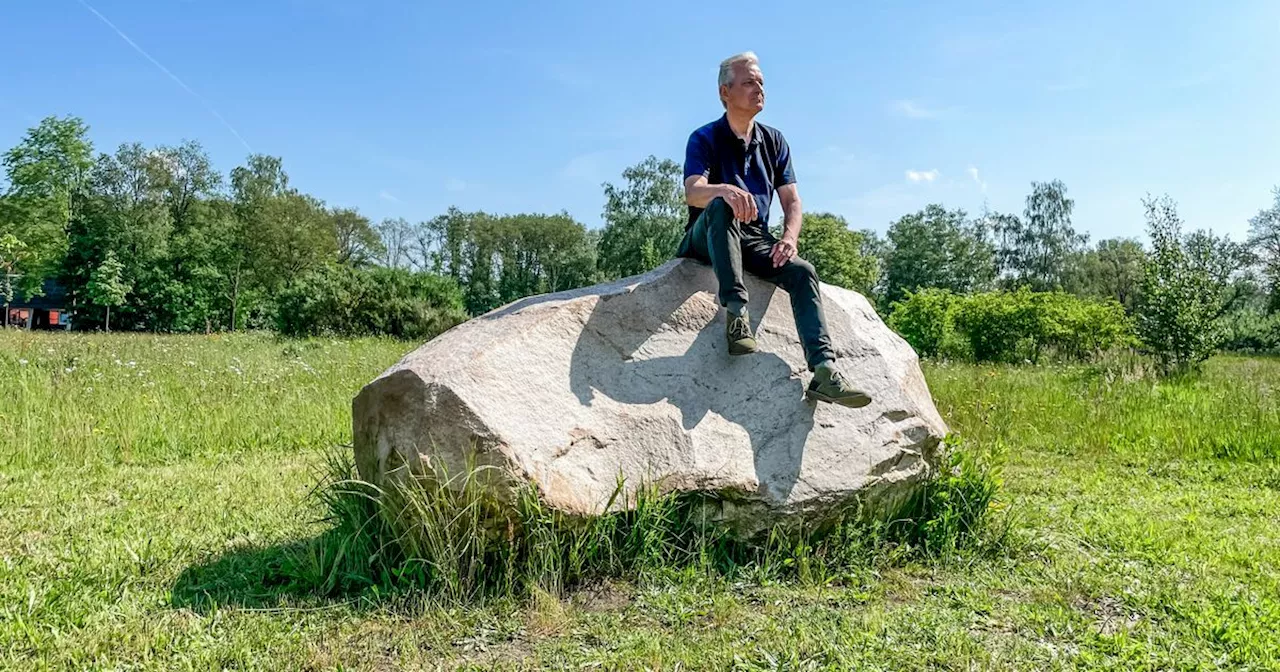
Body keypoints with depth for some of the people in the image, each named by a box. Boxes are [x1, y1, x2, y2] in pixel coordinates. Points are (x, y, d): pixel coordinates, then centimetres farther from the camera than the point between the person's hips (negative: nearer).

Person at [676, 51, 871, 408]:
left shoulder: (774, 141, 13)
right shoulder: (705, 139, -1)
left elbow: (791, 200, 7)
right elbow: (693, 191, -20)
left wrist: (789, 237, -15)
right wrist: (725, 190, -44)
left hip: (755, 240, 4)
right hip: (707, 241, -4)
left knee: (802, 271, -23)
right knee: (721, 206, -36)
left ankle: (824, 371, -32)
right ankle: (736, 311, -40)